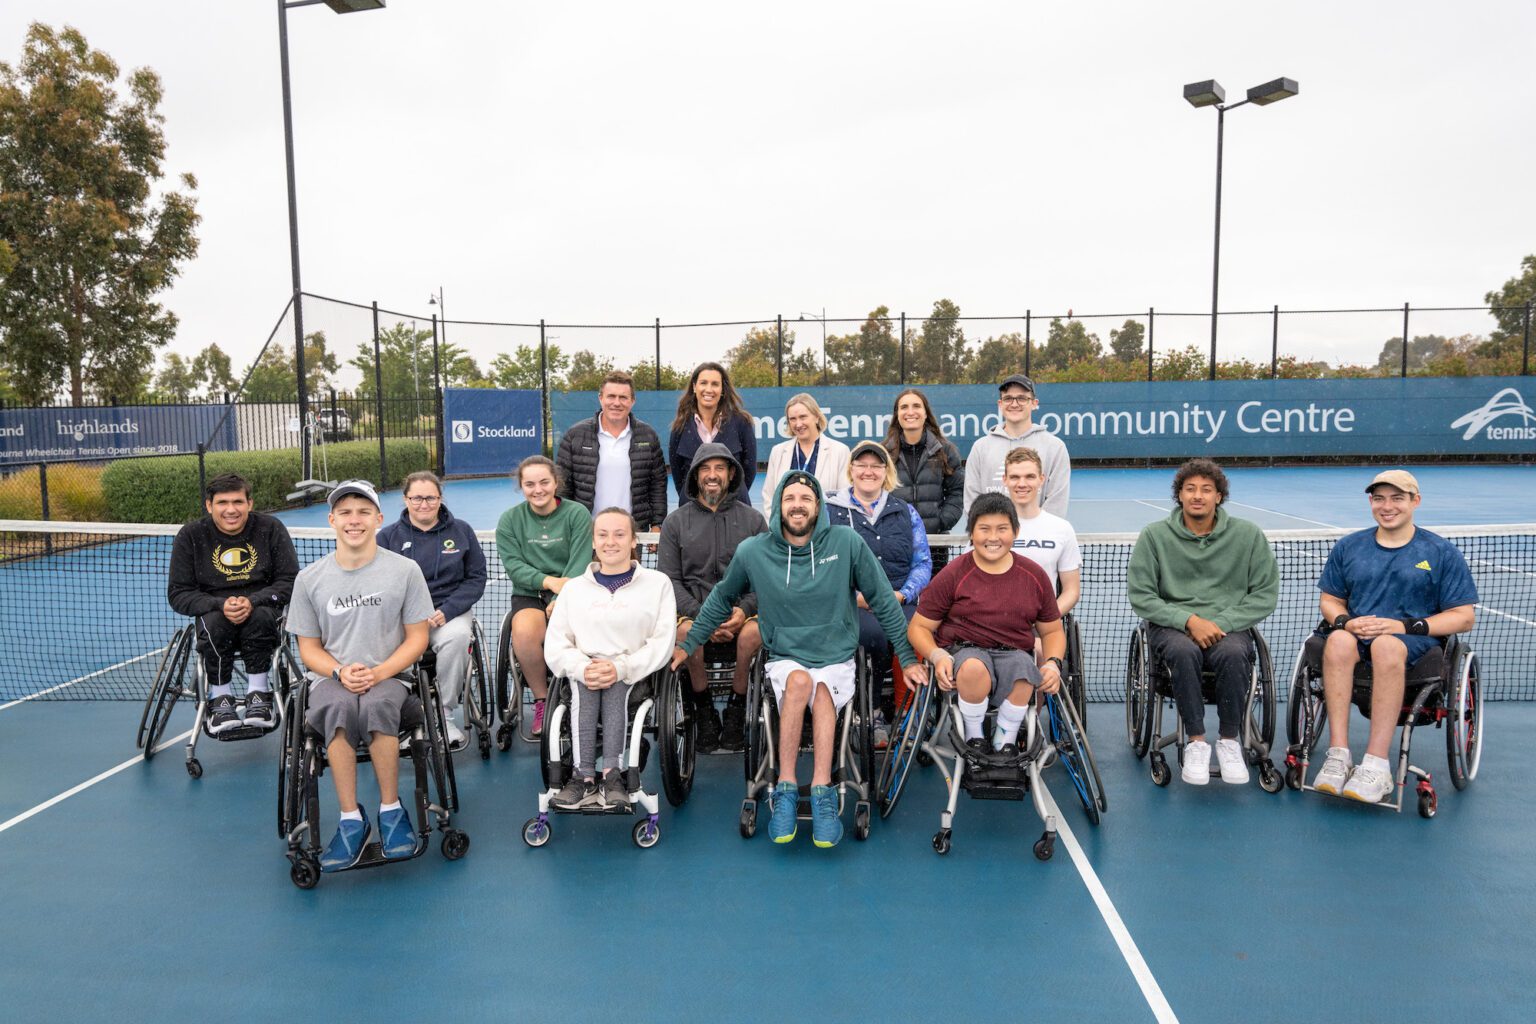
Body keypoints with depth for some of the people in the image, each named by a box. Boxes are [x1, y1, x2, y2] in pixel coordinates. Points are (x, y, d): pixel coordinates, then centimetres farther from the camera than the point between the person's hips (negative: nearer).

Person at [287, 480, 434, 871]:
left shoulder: (404, 570, 1)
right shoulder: (309, 578, 6)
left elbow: (417, 638, 2)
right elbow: (309, 648, 10)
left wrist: (378, 672, -15)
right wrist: (341, 672, -12)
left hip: (389, 677, -1)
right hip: (331, 679, 1)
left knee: (377, 704, -36)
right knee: (338, 707, -35)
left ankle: (391, 810, -19)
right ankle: (351, 819, -25)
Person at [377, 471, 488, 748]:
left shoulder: (461, 531, 10)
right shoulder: (388, 536, 9)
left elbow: (476, 578, 6)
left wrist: (446, 612, -10)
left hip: (450, 611, 0)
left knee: (457, 636, -34)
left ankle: (444, 715, -17)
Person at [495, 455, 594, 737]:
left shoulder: (577, 514, 1)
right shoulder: (510, 519, 8)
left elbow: (580, 565, -8)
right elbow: (513, 566, -3)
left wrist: (560, 601, -22)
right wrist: (548, 580, -20)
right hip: (528, 596, 2)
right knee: (524, 631, -32)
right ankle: (542, 700, -8)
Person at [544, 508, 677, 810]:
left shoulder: (657, 583, 10)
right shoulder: (575, 588, 18)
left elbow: (662, 642, -2)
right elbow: (555, 644, 8)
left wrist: (621, 667, -18)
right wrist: (582, 668, -14)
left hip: (636, 673, -1)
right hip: (585, 670, 2)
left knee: (616, 686, -33)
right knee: (584, 684, -31)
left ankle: (612, 774, -37)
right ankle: (585, 777, -36)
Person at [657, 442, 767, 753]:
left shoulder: (753, 519, 11)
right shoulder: (675, 522, 11)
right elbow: (669, 579, 3)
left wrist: (745, 609, -14)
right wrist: (702, 616, -13)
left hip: (741, 608, 0)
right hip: (692, 608, 0)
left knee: (752, 633, -34)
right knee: (686, 631, -34)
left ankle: (736, 709, -8)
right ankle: (704, 712, -10)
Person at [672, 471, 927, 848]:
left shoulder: (847, 543, -6)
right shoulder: (752, 552, -3)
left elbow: (883, 601, 2)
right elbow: (721, 599, 15)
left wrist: (907, 657, 3)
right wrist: (688, 644, 17)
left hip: (837, 659, 0)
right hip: (784, 658, 1)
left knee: (822, 692, -33)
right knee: (799, 680, -33)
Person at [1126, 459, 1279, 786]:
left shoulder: (1248, 535, 5)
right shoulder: (1154, 535, 2)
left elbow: (1265, 596, 4)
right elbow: (1140, 596, -1)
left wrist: (1221, 622, -10)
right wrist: (1189, 620, -14)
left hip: (1229, 627, 1)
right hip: (1171, 626, -1)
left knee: (1233, 653, -33)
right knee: (1184, 651, -35)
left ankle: (1230, 741, -14)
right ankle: (1196, 742, -21)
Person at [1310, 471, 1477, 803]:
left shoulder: (1442, 552, 10)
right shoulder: (1348, 547, 18)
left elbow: (1464, 617, 4)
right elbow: (1329, 601, 19)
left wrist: (1406, 626, -12)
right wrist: (1345, 621, -6)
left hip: (1416, 642, -2)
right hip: (1356, 635, 2)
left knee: (1386, 645, -40)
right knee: (1338, 639, -37)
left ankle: (1376, 766, -42)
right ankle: (1338, 755, -40)